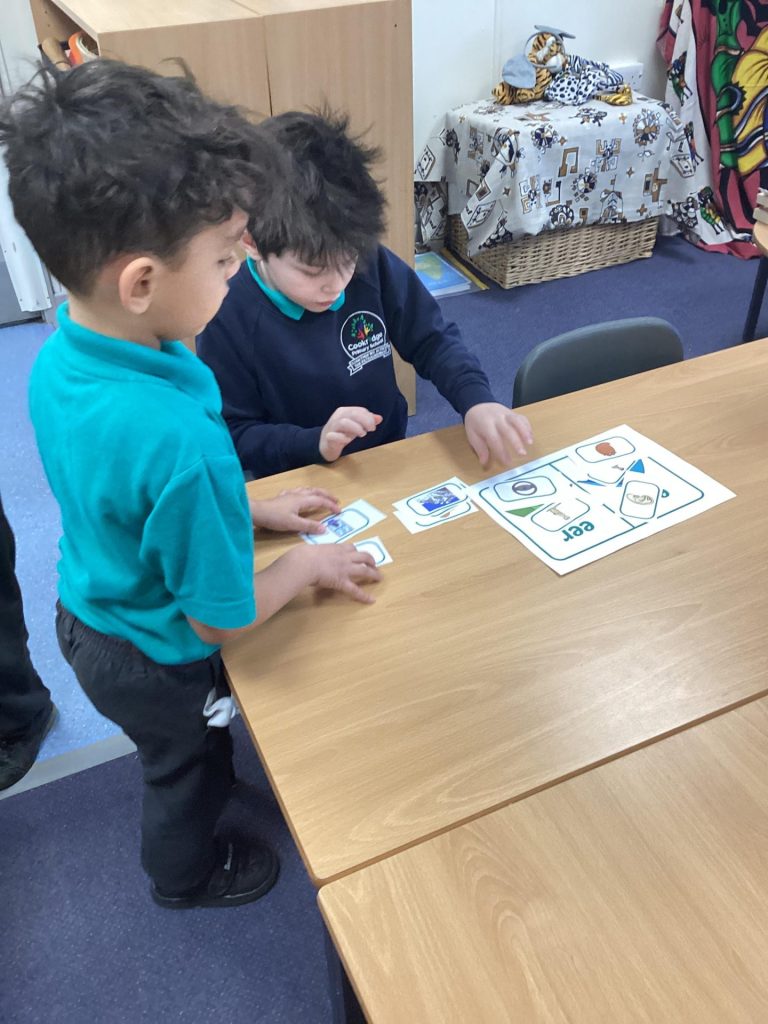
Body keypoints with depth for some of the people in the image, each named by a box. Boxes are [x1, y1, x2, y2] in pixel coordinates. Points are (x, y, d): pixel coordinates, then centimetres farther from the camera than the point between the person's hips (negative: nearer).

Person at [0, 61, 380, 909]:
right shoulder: (181, 439, -42)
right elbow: (222, 618, -29)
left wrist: (249, 510, 2)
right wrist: (308, 563, -12)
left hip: (85, 615, 6)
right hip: (155, 663, -6)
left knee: (180, 755, 35)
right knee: (188, 768, 26)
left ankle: (202, 798, 66)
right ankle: (187, 876, 57)